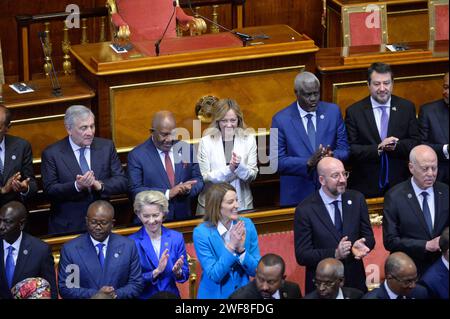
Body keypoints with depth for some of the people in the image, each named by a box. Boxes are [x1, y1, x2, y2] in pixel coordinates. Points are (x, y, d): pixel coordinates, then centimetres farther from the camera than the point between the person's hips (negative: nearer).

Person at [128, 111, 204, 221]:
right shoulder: (137, 155, -1)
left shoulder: (186, 149, 10)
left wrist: (188, 188, -7)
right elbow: (135, 191, -6)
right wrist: (168, 193, -15)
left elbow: (198, 180, 15)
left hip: (183, 218, 3)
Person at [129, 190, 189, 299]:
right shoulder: (132, 242, -4)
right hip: (144, 297, -2)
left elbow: (185, 275, 7)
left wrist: (177, 272, -12)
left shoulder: (176, 238, 3)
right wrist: (156, 272, -17)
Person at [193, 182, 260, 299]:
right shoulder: (201, 232, -8)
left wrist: (241, 249, -14)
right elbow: (214, 275, -10)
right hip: (215, 295, -1)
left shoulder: (247, 225, 0)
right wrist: (231, 246, -18)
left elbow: (256, 270, 1)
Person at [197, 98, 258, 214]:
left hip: (242, 203, 2)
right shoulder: (206, 142, -5)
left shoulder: (249, 139, 0)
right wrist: (229, 169, -21)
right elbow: (204, 177, -9)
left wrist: (239, 166, -22)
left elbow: (252, 175, -1)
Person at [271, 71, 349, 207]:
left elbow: (344, 150, 2)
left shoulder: (333, 111, 2)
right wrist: (309, 162, -24)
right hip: (297, 195, -2)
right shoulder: (281, 119, -5)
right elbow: (278, 161, -10)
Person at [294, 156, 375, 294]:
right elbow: (302, 256, -14)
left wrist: (361, 245, -20)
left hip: (355, 282, 3)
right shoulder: (305, 210, -13)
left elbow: (369, 237, 3)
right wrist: (335, 253, -27)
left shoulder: (357, 199, -2)